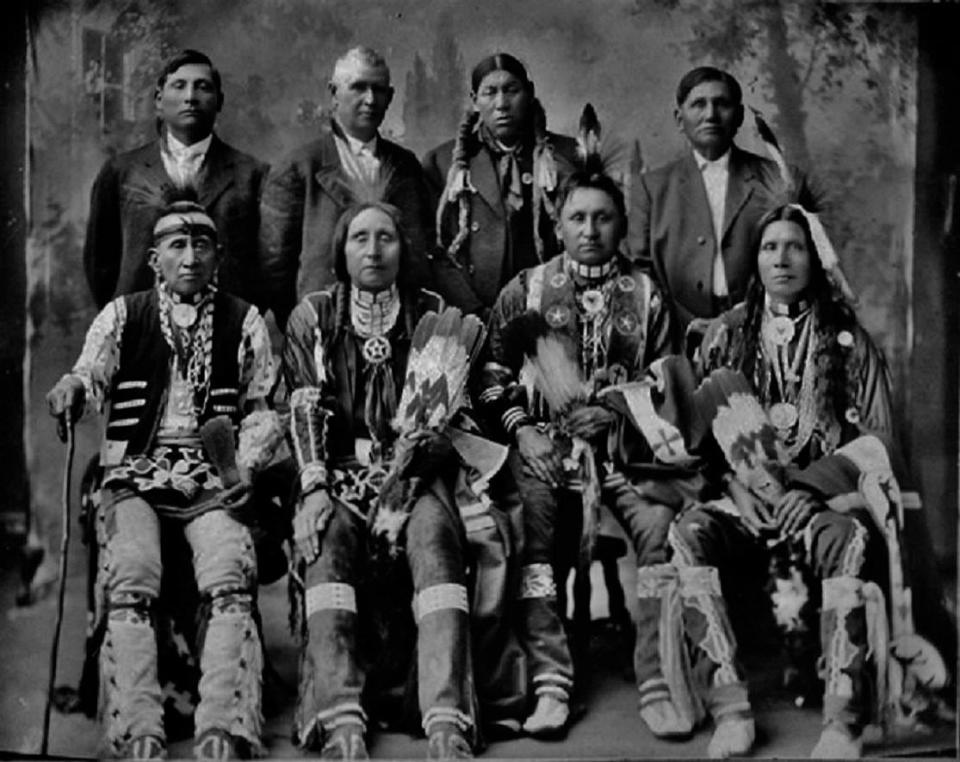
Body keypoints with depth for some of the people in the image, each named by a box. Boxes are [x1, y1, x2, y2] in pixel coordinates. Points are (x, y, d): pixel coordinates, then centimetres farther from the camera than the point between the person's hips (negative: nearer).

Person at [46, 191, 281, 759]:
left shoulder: (243, 322, 15)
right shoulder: (123, 316, 15)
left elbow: (263, 411, 13)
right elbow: (90, 377, 4)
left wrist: (246, 465, -6)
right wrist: (71, 391, -21)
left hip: (214, 479, 0)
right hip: (135, 474, 0)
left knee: (229, 584, -28)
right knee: (131, 587, -27)